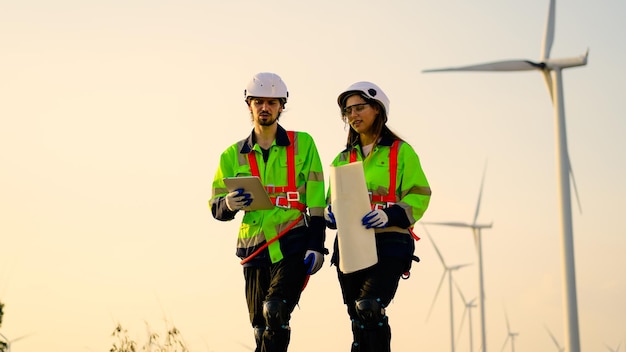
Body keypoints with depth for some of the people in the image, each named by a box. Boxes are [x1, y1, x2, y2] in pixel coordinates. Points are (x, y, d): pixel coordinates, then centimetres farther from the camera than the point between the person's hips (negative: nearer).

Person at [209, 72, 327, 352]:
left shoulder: (302, 144, 5)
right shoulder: (233, 155, 11)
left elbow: (316, 200, 1)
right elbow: (216, 208, 9)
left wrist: (316, 245, -7)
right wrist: (229, 205, -14)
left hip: (293, 247, -3)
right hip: (255, 250, 3)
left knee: (275, 311, -22)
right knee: (261, 329, 4)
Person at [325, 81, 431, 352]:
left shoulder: (400, 151, 4)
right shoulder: (343, 159, 19)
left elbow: (418, 196, -4)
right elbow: (333, 202, 21)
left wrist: (390, 216, -21)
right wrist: (330, 214, -3)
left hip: (389, 243, -5)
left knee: (369, 306, -25)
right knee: (359, 321, 5)